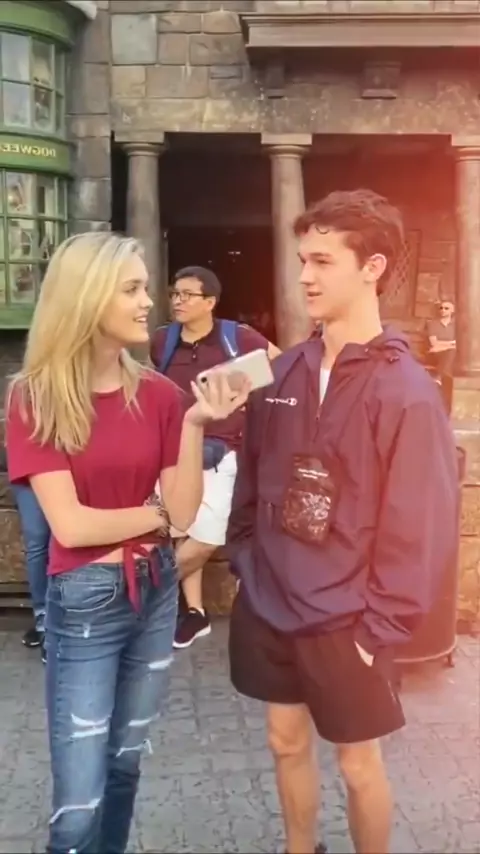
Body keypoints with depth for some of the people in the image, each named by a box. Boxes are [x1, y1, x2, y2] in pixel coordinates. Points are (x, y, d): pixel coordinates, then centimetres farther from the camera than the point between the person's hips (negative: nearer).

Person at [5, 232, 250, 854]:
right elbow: (71, 525, -17)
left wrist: (195, 423, -18)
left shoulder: (158, 394, -1)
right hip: (84, 601, -4)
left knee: (126, 762, 19)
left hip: (155, 591, 4)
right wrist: (154, 512, -6)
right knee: (79, 803, 3)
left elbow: (185, 513, -8)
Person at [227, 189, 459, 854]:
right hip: (267, 606, 5)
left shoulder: (406, 392, -15)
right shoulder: (282, 374, 1)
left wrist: (382, 626, -13)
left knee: (358, 764, 13)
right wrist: (247, 565, 5)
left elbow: (421, 528, -14)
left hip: (345, 621, -5)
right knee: (287, 743, 21)